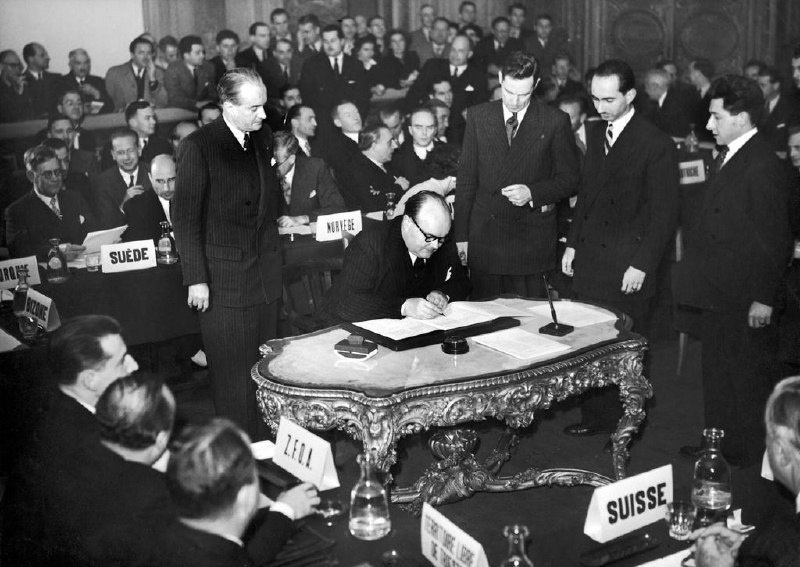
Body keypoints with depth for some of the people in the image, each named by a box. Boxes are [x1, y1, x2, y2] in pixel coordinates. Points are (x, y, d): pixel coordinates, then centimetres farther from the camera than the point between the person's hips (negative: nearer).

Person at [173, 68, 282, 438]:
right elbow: (185, 217, -10)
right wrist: (196, 279, -12)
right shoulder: (199, 146, -11)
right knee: (232, 376, 1)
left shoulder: (263, 139, 8)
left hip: (265, 278, 6)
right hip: (222, 281, -6)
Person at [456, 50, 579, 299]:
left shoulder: (555, 121, 0)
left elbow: (569, 178, 4)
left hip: (532, 242, -1)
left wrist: (532, 192, -15)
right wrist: (461, 236, 3)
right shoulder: (478, 116, 5)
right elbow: (466, 179, 6)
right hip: (484, 236, 2)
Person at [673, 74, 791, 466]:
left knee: (748, 376, 6)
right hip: (717, 293, 9)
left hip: (745, 299, -9)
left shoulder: (763, 167, -18)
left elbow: (774, 239, -19)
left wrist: (764, 297, -18)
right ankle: (717, 443, 30)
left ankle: (747, 451, 19)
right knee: (716, 371, 18)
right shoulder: (727, 157, 11)